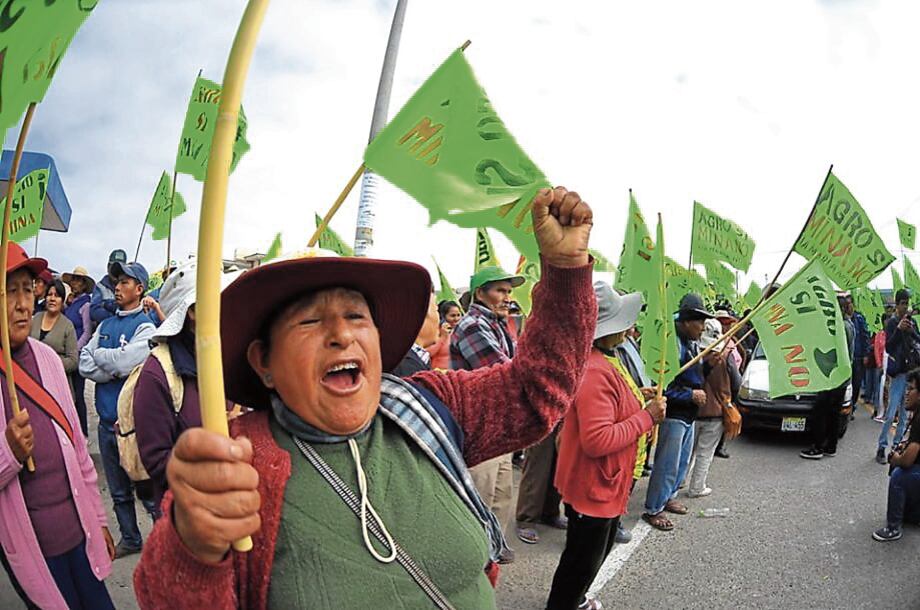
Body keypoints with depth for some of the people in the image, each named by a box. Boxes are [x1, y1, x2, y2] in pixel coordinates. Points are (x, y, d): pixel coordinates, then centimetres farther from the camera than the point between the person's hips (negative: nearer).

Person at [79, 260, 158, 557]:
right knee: (118, 491, 19)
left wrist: (99, 354, -4)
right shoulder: (105, 325, 12)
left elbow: (125, 362, -21)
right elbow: (85, 365, 2)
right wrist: (116, 367, -11)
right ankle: (130, 539, 34)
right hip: (107, 419, 7)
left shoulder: (144, 327, -8)